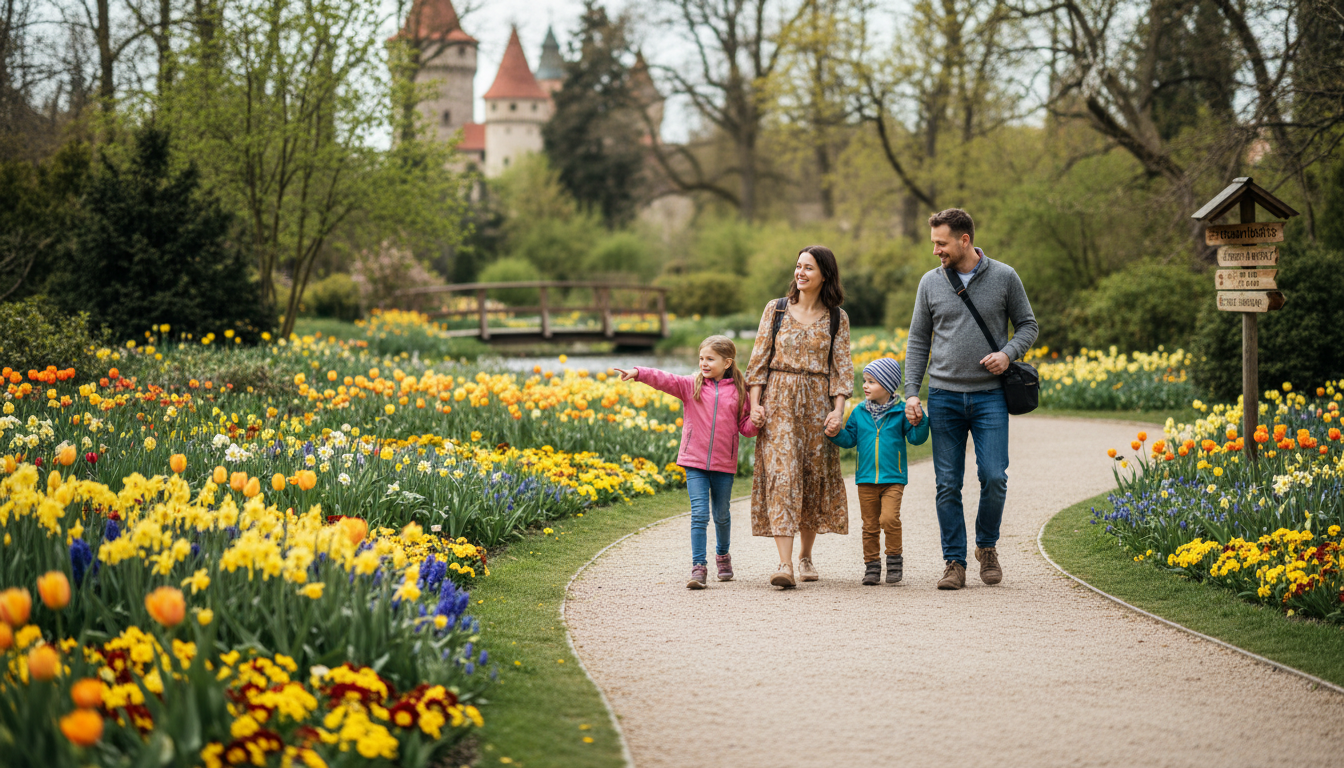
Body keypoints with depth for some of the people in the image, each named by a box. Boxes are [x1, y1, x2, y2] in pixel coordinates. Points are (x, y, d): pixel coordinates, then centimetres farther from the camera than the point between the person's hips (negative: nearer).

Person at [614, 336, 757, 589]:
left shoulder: (738, 391, 4)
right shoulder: (691, 385, 2)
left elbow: (745, 427, 9)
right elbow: (665, 380, -11)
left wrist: (756, 420, -12)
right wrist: (638, 373, -25)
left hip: (724, 464, 1)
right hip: (695, 461, -1)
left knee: (722, 515, 14)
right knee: (699, 514, -10)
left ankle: (722, 554, 38)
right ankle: (699, 567, -8)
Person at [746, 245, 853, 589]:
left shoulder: (837, 318, 5)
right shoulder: (776, 309, 5)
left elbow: (842, 367, 3)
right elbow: (759, 358, 5)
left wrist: (838, 410, -9)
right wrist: (755, 403, -4)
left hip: (817, 404, 1)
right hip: (779, 404, -1)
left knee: (815, 478, 6)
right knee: (781, 474, -13)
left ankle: (806, 555, 25)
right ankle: (785, 565, -21)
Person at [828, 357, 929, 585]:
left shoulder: (900, 413, -1)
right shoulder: (859, 412, 7)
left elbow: (916, 438, -1)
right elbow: (849, 439, 11)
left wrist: (919, 421, -19)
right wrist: (835, 433, -7)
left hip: (893, 479, -3)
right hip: (866, 479, 3)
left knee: (889, 518, -20)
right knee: (870, 525, 7)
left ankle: (894, 558, -3)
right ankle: (871, 565, 17)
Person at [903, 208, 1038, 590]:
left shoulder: (1004, 278, 1)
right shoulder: (931, 282, 6)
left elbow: (1027, 325, 10)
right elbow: (918, 341, 10)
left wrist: (1008, 353, -11)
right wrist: (911, 393, 1)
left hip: (989, 395, -1)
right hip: (944, 396, 1)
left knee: (994, 477, -9)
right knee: (947, 484, 0)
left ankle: (987, 545, 16)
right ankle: (954, 562, 8)